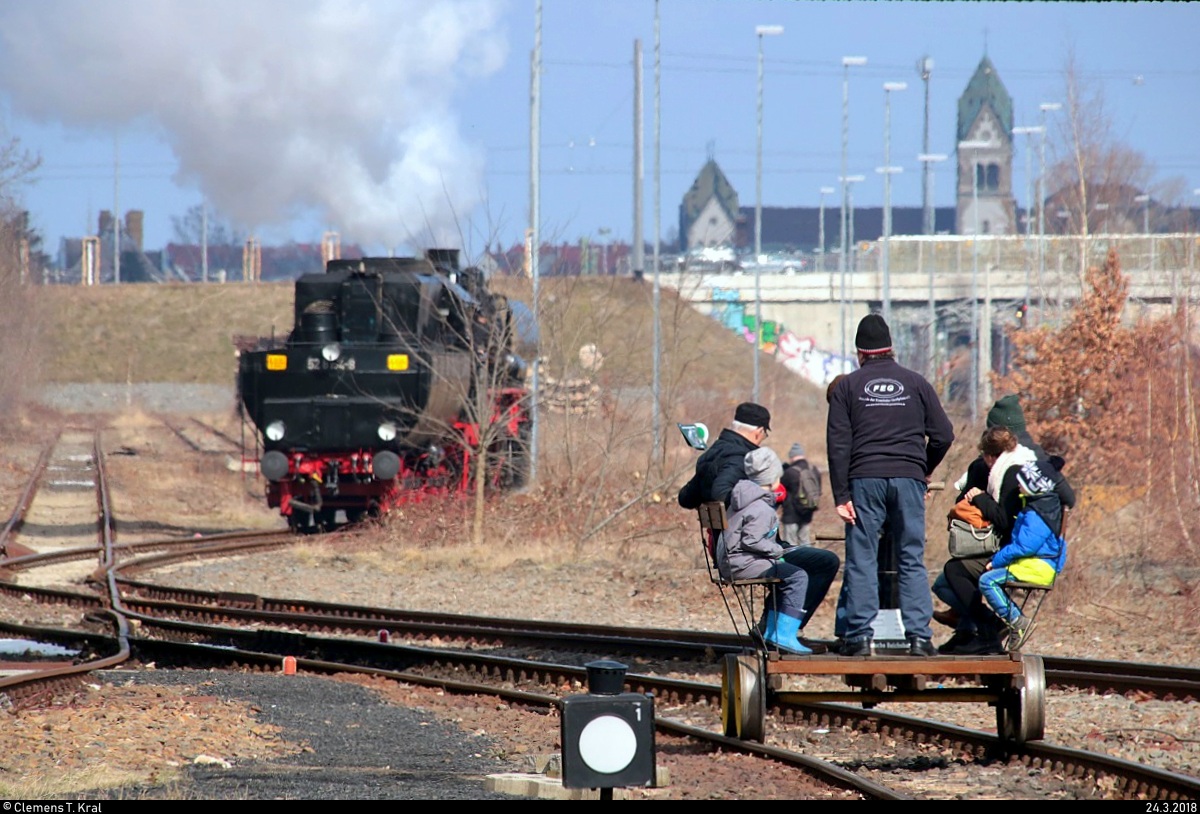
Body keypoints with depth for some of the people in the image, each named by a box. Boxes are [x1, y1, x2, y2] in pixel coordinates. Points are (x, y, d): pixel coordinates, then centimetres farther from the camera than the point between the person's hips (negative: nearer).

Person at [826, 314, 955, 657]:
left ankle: (859, 637, -2)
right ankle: (919, 636, -3)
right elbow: (943, 434, 5)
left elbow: (838, 444, -1)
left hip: (864, 479, -1)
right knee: (912, 561, 4)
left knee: (861, 560, 3)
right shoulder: (915, 383, 8)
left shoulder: (848, 387, 6)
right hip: (908, 480, 1)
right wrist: (924, 471, 21)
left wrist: (841, 496, -2)